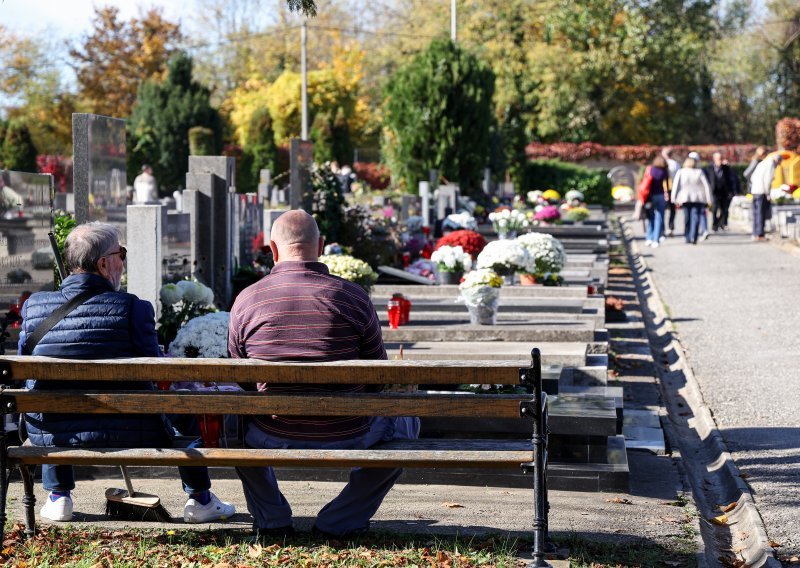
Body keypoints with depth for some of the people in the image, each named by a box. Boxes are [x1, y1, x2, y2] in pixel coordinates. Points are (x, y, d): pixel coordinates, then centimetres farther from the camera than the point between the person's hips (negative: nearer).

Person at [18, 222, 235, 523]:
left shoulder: (34, 305, -4)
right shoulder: (132, 307, -14)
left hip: (51, 437, 3)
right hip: (127, 435, -3)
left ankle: (58, 497, 39)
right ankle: (199, 500, 32)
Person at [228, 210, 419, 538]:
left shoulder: (246, 301, -5)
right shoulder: (353, 296, -9)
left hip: (273, 439, 2)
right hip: (347, 439, -2)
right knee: (405, 424, 28)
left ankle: (270, 520, 31)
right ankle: (339, 522, 22)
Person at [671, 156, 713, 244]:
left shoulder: (680, 172, 2)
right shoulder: (699, 172, 3)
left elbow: (675, 186, -3)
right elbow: (706, 186, 2)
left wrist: (674, 199, -1)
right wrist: (709, 200, 5)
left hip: (685, 198, 1)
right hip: (698, 199, -1)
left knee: (687, 218, 11)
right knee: (695, 218, -4)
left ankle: (687, 237, 14)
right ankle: (693, 238, -17)